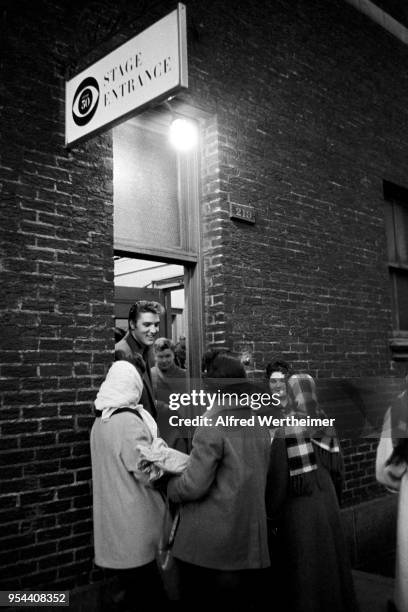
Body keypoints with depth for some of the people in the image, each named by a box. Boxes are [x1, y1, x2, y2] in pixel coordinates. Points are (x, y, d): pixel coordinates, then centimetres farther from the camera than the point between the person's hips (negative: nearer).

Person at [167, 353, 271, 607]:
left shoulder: (212, 428, -16)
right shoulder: (260, 427, 6)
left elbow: (194, 486, -17)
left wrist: (167, 485, 3)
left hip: (211, 543, -6)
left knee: (207, 602, 8)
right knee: (245, 600, 16)